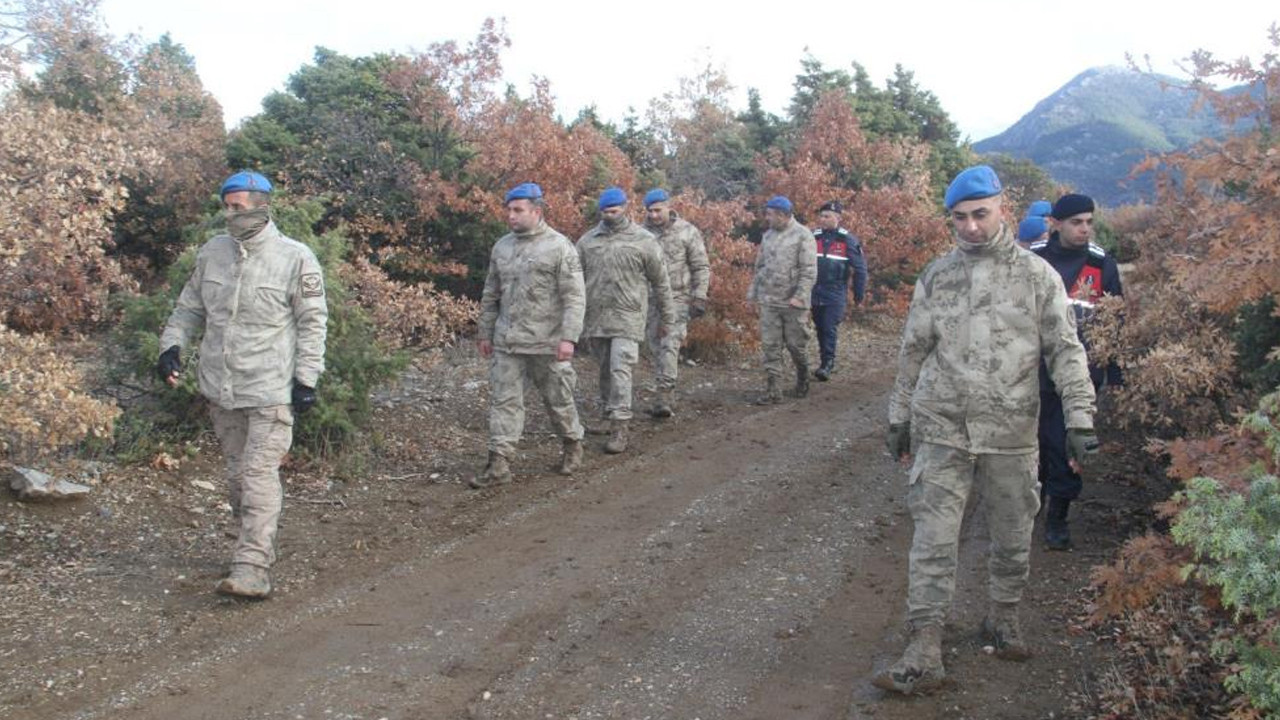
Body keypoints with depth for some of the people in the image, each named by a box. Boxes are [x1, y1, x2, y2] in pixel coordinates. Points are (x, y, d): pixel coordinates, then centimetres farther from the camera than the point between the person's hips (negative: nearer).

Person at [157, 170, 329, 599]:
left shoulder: (295, 258, -7)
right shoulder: (212, 253, 7)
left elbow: (312, 323, -4)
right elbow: (189, 308, 19)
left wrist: (306, 378, -8)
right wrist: (172, 344, 4)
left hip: (270, 390, -6)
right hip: (220, 387, 6)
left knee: (260, 476, -11)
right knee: (237, 475, 15)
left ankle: (252, 571, -14)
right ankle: (256, 546, 30)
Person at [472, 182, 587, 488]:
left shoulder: (559, 247, -8)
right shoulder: (501, 247, 10)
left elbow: (574, 297, -12)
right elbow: (491, 295, 18)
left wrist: (568, 337, -19)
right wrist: (484, 333, 17)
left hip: (547, 344, -5)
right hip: (507, 343, 5)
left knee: (558, 399, 9)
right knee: (504, 400, 1)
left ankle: (572, 445, 32)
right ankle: (499, 463, 4)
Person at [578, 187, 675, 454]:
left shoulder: (643, 241, 0)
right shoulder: (587, 240, 9)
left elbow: (660, 281, 5)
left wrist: (666, 318, 7)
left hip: (627, 319, -4)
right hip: (595, 318, 4)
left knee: (620, 370, -11)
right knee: (605, 370, 12)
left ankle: (619, 429, -11)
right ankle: (609, 412, 29)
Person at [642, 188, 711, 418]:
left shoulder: (687, 232, -3)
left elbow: (701, 267, 0)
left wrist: (699, 297, -7)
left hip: (677, 298, -4)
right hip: (650, 300, 5)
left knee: (670, 345, -15)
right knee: (656, 348, 9)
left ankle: (665, 395, -18)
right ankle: (668, 398, 20)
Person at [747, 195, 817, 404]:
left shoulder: (802, 236, -8)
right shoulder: (768, 235, 12)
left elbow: (809, 270, -12)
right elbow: (760, 266, 19)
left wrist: (800, 296, -20)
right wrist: (753, 291, 14)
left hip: (792, 302, -5)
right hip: (768, 301, 5)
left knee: (795, 344, 5)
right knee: (770, 346, 1)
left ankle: (802, 378, 32)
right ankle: (772, 390, 3)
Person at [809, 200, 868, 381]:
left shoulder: (848, 240, -6)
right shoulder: (813, 237, 6)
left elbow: (860, 269, -1)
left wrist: (859, 295, 0)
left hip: (835, 294, -5)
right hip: (815, 293, 5)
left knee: (830, 329, -10)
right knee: (820, 329, 11)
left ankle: (827, 364, -8)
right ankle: (826, 362, 22)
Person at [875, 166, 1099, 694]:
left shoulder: (1036, 275, 0)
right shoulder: (936, 276, 5)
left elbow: (1065, 351, -1)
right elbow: (914, 352, 11)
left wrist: (1080, 419, -9)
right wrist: (899, 418, 13)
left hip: (1011, 433, 0)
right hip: (941, 431, 0)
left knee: (1014, 538, 12)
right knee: (933, 540, -3)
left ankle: (1003, 620, 36)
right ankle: (924, 654, 0)